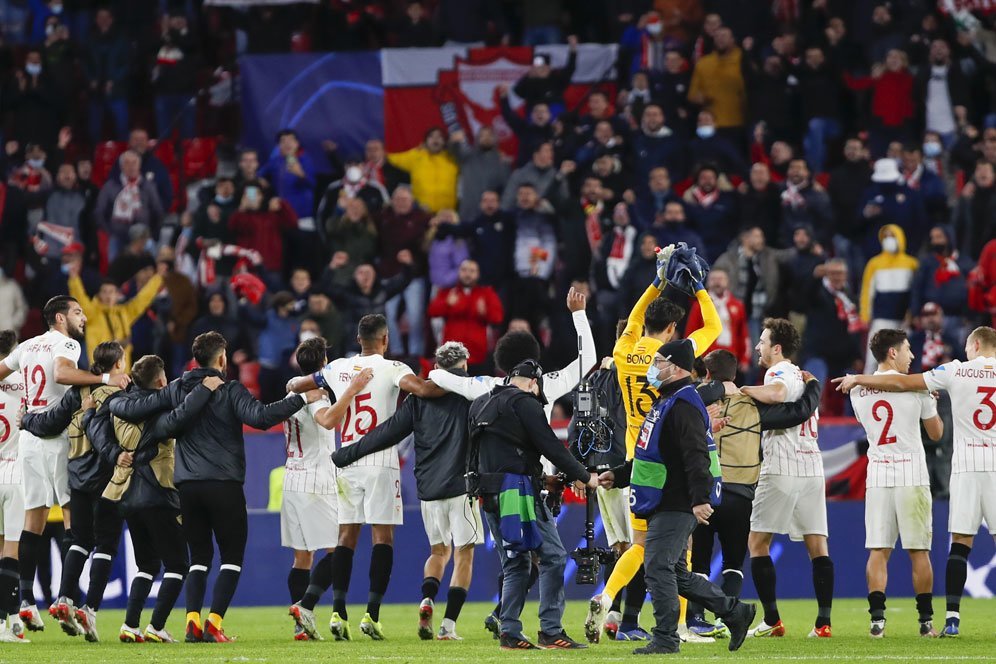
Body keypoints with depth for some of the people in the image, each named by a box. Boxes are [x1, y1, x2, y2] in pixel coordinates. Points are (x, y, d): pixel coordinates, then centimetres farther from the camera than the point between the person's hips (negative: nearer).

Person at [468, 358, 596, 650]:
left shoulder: (479, 405, 19)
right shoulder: (525, 403, -6)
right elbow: (550, 446, -9)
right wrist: (584, 476, 1)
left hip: (489, 495, 8)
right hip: (517, 491, -8)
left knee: (515, 563, 14)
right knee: (553, 556, -5)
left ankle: (510, 633, 7)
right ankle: (551, 631, -10)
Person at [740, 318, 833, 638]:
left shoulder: (778, 373, -6)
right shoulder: (804, 376, 21)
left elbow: (777, 394, -28)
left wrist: (746, 390, -13)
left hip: (782, 470, -8)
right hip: (812, 467, 8)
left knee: (757, 542, 1)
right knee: (817, 545, 3)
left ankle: (772, 620, -4)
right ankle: (824, 622, -3)